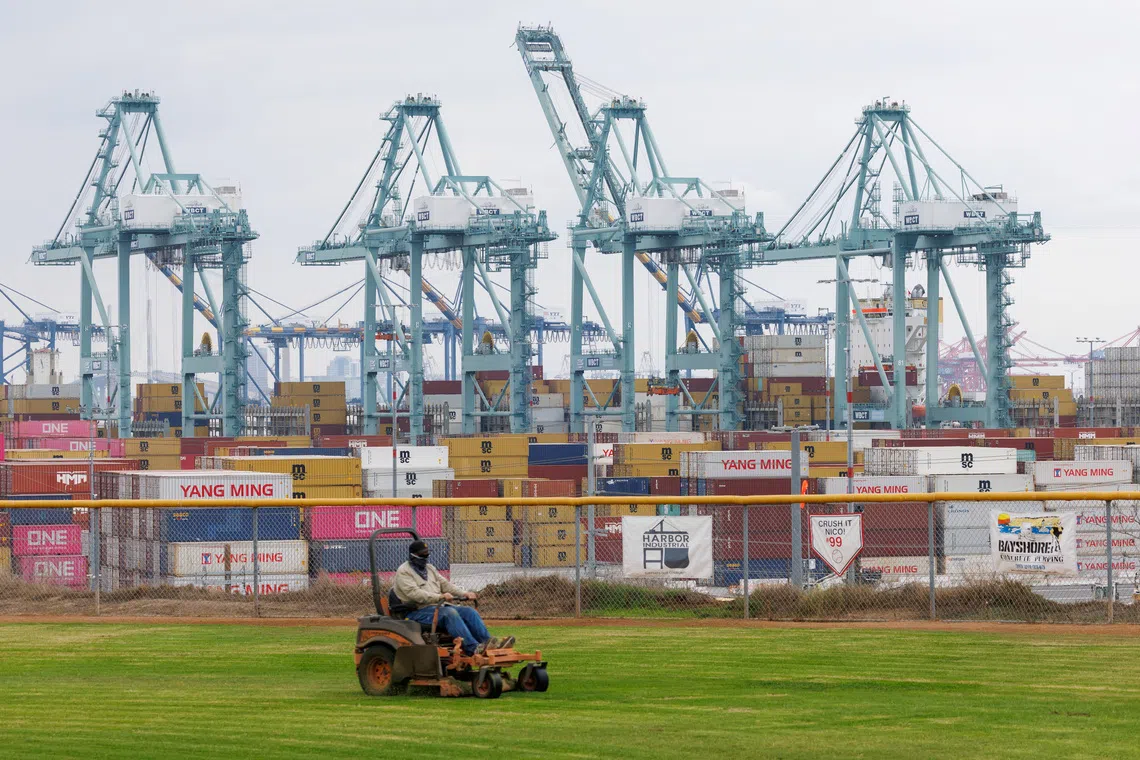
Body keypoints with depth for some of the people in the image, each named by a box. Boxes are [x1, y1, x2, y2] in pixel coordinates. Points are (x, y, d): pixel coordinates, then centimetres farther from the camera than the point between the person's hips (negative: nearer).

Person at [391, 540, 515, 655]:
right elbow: (414, 593, -18)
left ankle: (491, 643, -24)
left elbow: (445, 584, 19)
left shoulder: (430, 568, 24)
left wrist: (464, 593, 1)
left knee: (469, 611, -11)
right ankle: (473, 648, -45)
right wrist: (439, 597, -29)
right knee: (449, 613, -33)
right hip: (418, 611, -8)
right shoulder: (403, 572, -3)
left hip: (438, 606, 8)